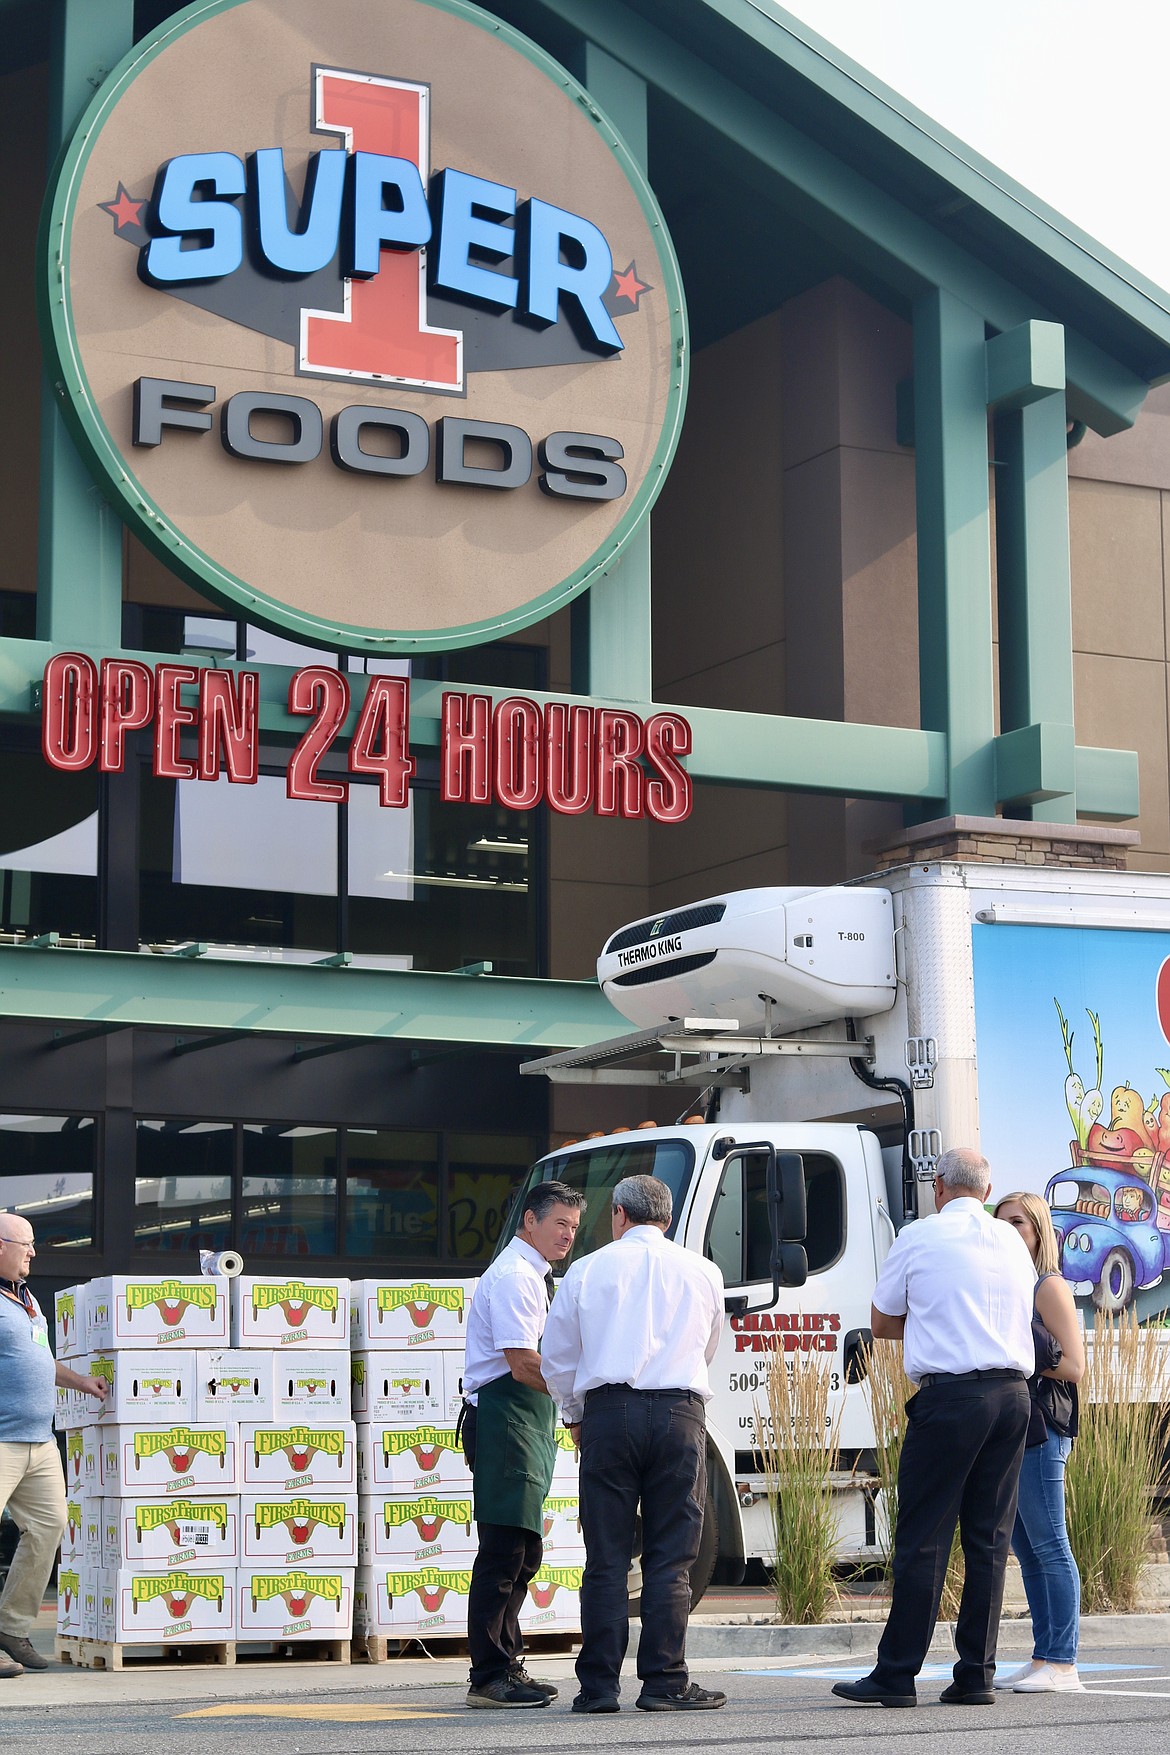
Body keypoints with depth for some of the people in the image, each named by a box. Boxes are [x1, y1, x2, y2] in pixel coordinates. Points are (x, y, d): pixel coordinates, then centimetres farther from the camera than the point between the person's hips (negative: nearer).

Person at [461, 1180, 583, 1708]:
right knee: (505, 1548, -12)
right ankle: (490, 1678, -11)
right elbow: (524, 1365, -21)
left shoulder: (534, 1276, 21)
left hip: (529, 1424, 11)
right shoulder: (514, 1276, -12)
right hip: (504, 1419, -11)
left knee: (523, 1551, 14)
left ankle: (506, 1667, 22)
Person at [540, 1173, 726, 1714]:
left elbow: (557, 1358, 13)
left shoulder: (587, 1270, 8)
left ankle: (599, 1685, 2)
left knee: (606, 1557, 2)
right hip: (680, 1414, 0)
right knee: (670, 1557, 3)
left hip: (608, 1412, 0)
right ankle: (665, 1682, 1)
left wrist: (575, 1417, 28)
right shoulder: (703, 1273, 11)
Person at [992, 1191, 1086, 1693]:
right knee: (1027, 1550, 9)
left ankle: (1063, 1666, -9)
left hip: (1041, 1431, -9)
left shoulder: (1050, 1287, -5)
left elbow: (1074, 1366, -10)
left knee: (1049, 1546, -9)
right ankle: (1043, 1659, 12)